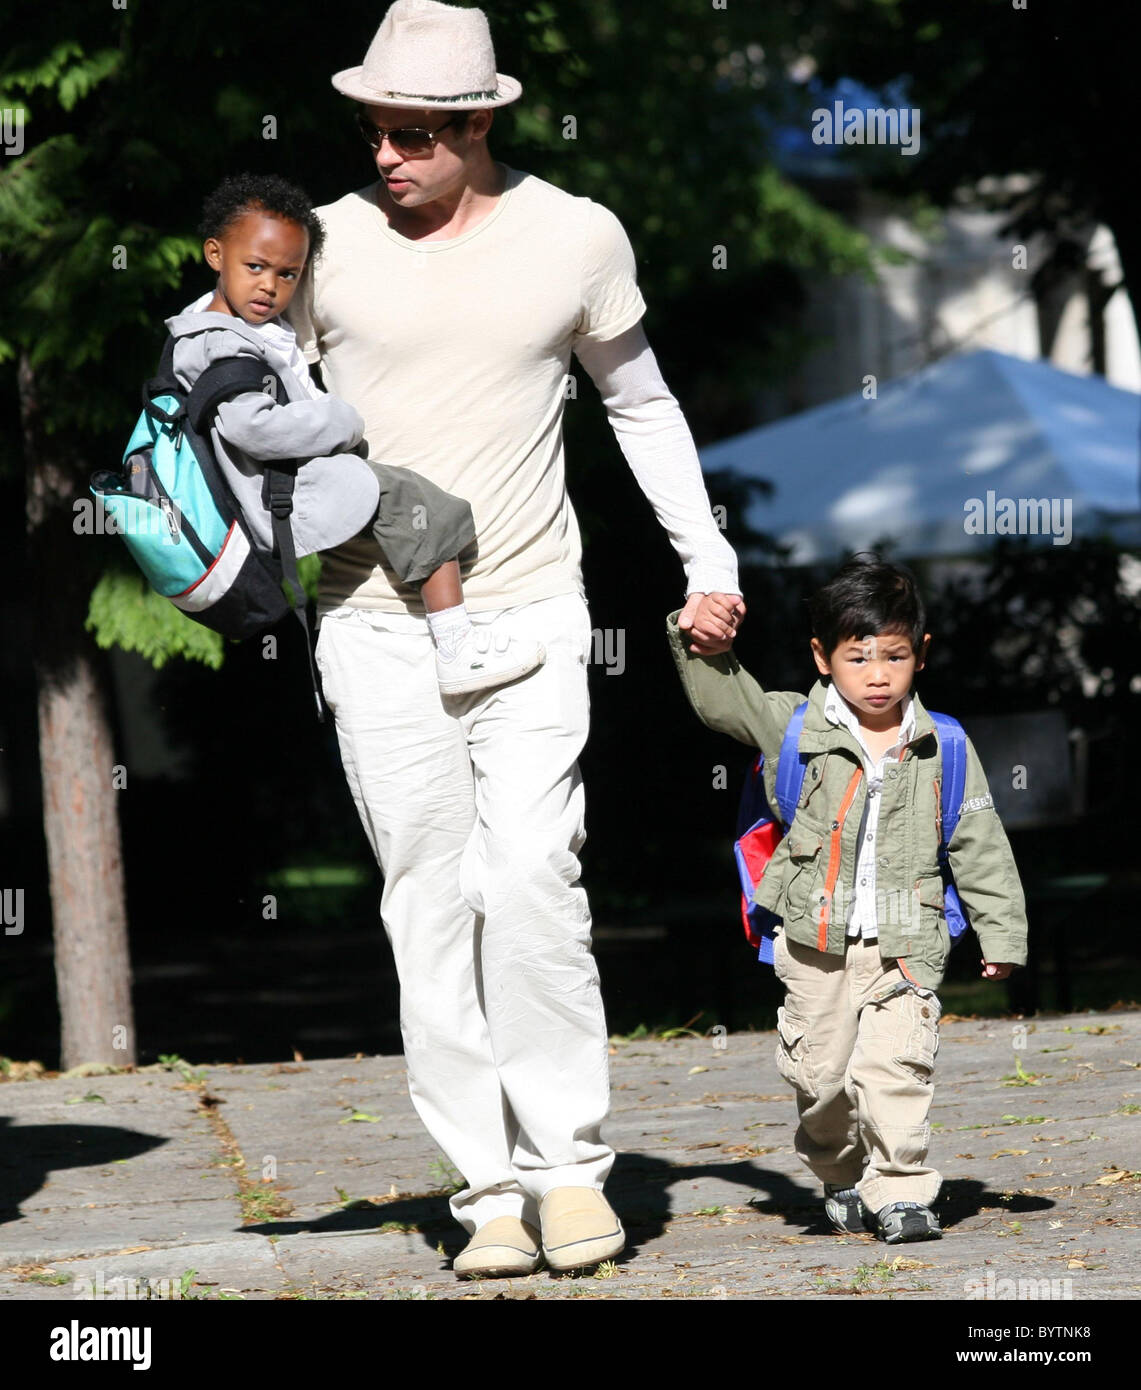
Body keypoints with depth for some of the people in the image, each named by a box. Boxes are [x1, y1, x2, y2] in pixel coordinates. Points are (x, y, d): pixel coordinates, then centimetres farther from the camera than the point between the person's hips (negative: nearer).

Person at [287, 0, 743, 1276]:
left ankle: (568, 1162, -2)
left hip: (529, 612, -1)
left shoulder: (577, 239, 2)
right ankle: (489, 1193, 2)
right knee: (432, 908, -2)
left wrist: (708, 560, 11)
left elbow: (641, 403, 16)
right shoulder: (327, 244, 0)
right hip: (376, 628, 1)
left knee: (532, 881, -15)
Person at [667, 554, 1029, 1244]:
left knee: (897, 1067, -13)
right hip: (815, 940, 1)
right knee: (819, 1072, 7)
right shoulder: (794, 728, 1)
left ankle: (900, 1190, -6)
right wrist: (703, 641, -19)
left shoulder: (943, 749, 2)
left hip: (904, 943, -1)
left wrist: (1001, 931, 5)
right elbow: (720, 697, -1)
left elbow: (981, 845, 6)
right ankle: (842, 1178, 28)